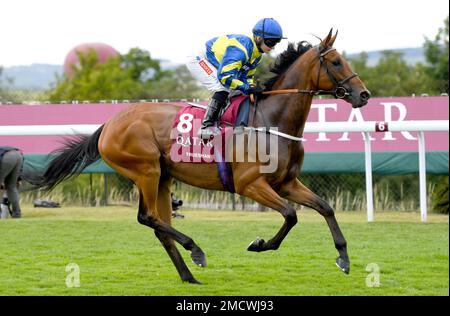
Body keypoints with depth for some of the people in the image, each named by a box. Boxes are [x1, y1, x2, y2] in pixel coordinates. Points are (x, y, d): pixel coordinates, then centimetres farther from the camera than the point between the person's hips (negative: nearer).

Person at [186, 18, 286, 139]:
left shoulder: (257, 54, -3)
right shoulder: (240, 49, -34)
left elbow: (247, 77, 5)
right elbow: (224, 77, -38)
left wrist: (252, 88, -15)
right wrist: (247, 88, -35)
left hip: (214, 65, 10)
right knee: (222, 90, -24)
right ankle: (206, 127, -23)